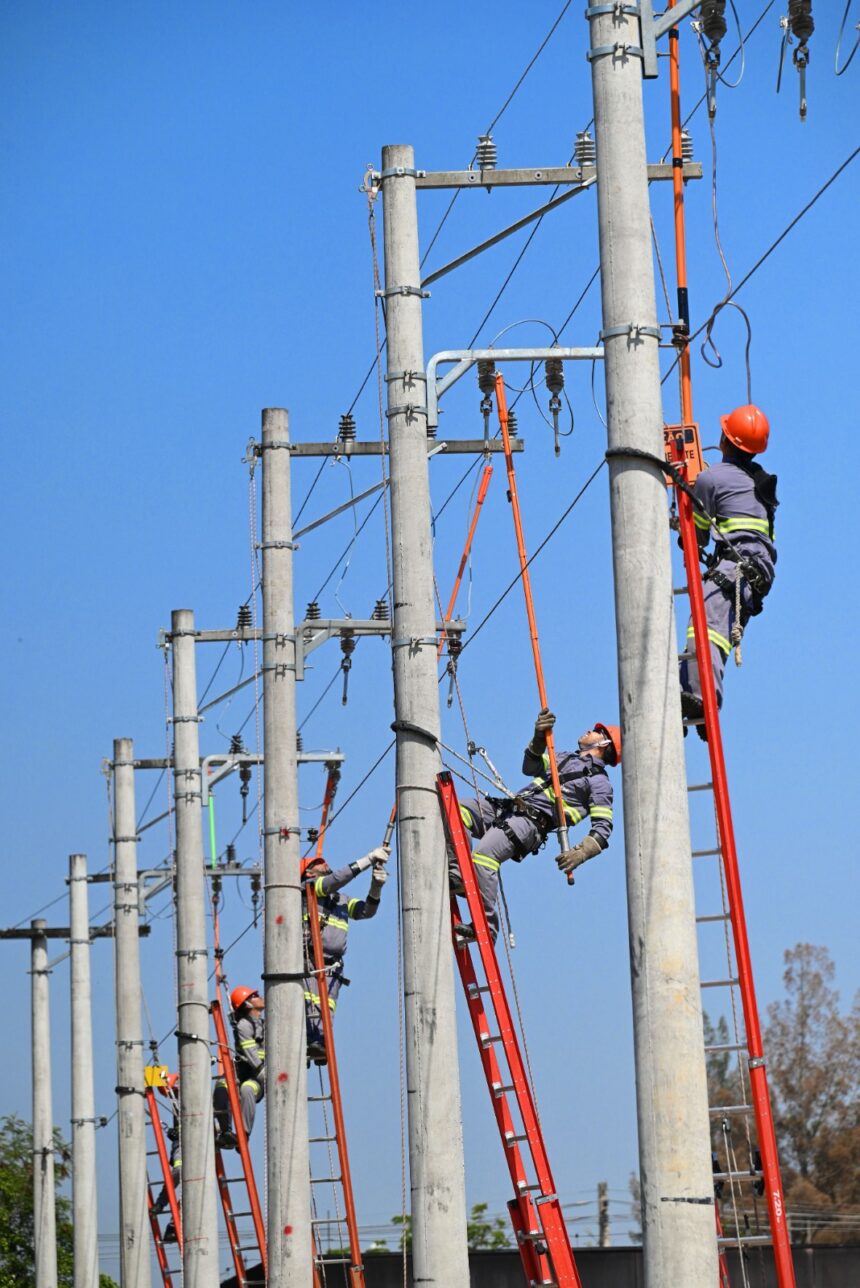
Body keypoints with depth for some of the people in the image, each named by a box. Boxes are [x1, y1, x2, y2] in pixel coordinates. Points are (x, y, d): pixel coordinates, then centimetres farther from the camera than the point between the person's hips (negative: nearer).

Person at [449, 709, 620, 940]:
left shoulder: (598, 781, 6)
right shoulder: (566, 758, 31)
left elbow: (603, 828, -4)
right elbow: (530, 767, 22)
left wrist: (581, 853, -22)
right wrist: (539, 738, 4)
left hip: (533, 822, -8)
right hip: (506, 808, 8)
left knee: (484, 854, -32)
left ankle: (486, 927, -29)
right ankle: (457, 877, -22)